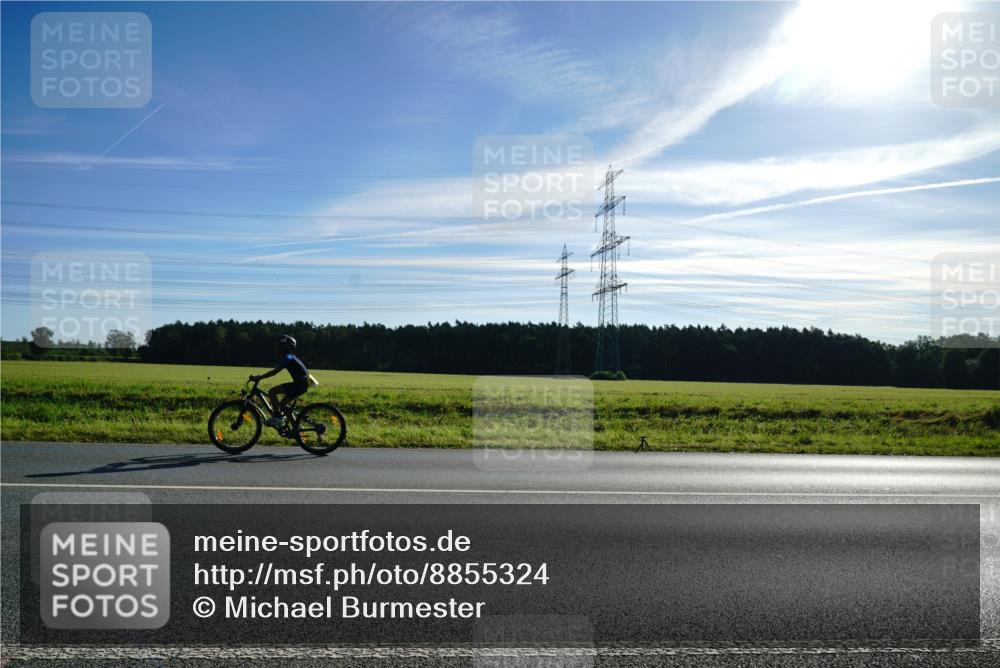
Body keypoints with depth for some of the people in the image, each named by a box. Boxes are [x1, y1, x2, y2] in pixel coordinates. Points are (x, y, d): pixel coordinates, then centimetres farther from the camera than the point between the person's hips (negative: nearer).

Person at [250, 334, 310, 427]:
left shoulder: (287, 358, -13)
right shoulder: (288, 357, 17)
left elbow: (274, 372, -21)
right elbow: (275, 370, 22)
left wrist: (258, 377, -19)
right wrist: (260, 376, 17)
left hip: (300, 384, -10)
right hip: (302, 384, 10)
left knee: (271, 392, -12)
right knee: (283, 404, 16)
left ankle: (278, 418, -6)